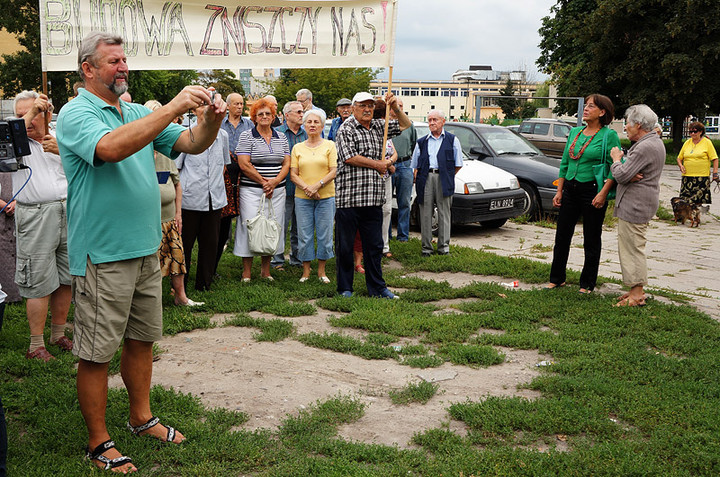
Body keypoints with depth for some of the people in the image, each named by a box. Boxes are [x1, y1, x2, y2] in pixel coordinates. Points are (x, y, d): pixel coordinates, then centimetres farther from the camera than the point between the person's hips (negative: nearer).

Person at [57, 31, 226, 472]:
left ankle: (142, 417, 35)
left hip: (146, 249, 7)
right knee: (96, 353, 3)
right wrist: (174, 107, -31)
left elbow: (191, 144, 7)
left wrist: (211, 118, -15)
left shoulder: (138, 113, 12)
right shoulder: (76, 114, -10)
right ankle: (99, 442, 16)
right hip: (102, 255, -7)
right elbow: (111, 147, -30)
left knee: (142, 339, 18)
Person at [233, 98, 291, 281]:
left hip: (277, 190, 4)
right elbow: (244, 165, -9)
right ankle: (247, 272, 4)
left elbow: (287, 163, 7)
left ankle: (265, 270, 15)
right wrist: (263, 182, -12)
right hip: (251, 190, -4)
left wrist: (275, 181, -9)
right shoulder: (246, 136, -1)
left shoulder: (281, 137, 12)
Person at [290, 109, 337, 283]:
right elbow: (293, 174, 4)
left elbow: (333, 171, -3)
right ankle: (306, 271, 13)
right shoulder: (297, 148, 9)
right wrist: (306, 188, -13)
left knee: (325, 234, 2)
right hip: (302, 197, 1)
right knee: (304, 235, 2)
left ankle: (321, 271, 15)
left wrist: (317, 185, -15)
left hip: (326, 197, -1)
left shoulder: (329, 145, 4)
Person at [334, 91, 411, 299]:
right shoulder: (346, 129, -3)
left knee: (374, 245, 10)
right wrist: (377, 164, -6)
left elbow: (405, 125, 20)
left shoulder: (378, 127, 15)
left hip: (373, 199, 6)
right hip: (348, 198, -5)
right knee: (345, 246, 3)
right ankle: (345, 288, 14)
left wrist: (395, 107, 3)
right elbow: (349, 157, -14)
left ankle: (377, 287, 18)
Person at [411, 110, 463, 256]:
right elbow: (415, 165, 19)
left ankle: (444, 246, 4)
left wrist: (448, 177, 5)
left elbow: (458, 164, 10)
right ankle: (426, 247, 6)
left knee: (444, 214, -1)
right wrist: (417, 178, 6)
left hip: (443, 179, -2)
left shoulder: (452, 140, 12)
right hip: (426, 179, 2)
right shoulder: (421, 142, 19)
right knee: (426, 214, 1)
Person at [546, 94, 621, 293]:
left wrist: (603, 193, -19)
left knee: (592, 241, 5)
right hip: (570, 190, 6)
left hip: (592, 191, -5)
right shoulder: (574, 133, 11)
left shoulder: (609, 135, -6)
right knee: (562, 236, 9)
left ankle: (587, 284, 16)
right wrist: (559, 191, 10)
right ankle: (557, 278, 22)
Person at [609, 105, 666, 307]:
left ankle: (637, 295, 0)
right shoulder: (654, 141, 15)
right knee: (632, 248, 16)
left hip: (636, 205, -11)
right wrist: (630, 175, -7)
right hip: (639, 204, 11)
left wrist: (616, 159, -3)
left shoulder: (645, 148, -20)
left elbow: (621, 176, -22)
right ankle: (637, 290, 23)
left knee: (632, 248, -6)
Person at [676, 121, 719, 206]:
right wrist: (680, 165, 1)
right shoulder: (687, 143, 13)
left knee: (699, 201, -7)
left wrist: (715, 173, -8)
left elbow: (714, 159, 1)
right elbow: (679, 158, 21)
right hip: (687, 176, 4)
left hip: (702, 177, -4)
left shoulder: (707, 142, 3)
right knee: (685, 201, -2)